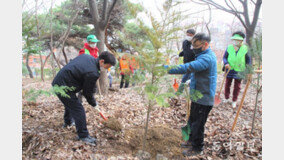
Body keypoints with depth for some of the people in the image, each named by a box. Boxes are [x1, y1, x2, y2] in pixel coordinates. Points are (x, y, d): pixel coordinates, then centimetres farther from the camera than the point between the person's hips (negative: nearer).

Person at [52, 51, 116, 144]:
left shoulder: (87, 56, 0)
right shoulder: (93, 73, -25)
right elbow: (88, 92, -13)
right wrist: (93, 103, 6)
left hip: (57, 82, 10)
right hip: (64, 87, -10)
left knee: (70, 104, 31)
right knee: (78, 110, -4)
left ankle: (67, 122, 55)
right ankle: (83, 136, 6)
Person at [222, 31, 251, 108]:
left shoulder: (245, 48, -6)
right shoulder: (229, 48, -5)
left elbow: (248, 60, 2)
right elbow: (224, 57, 1)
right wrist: (226, 63, -19)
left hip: (239, 71, -1)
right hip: (229, 70, 1)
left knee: (237, 86, 10)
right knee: (227, 84, 13)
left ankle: (234, 101, 26)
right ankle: (226, 98, 32)